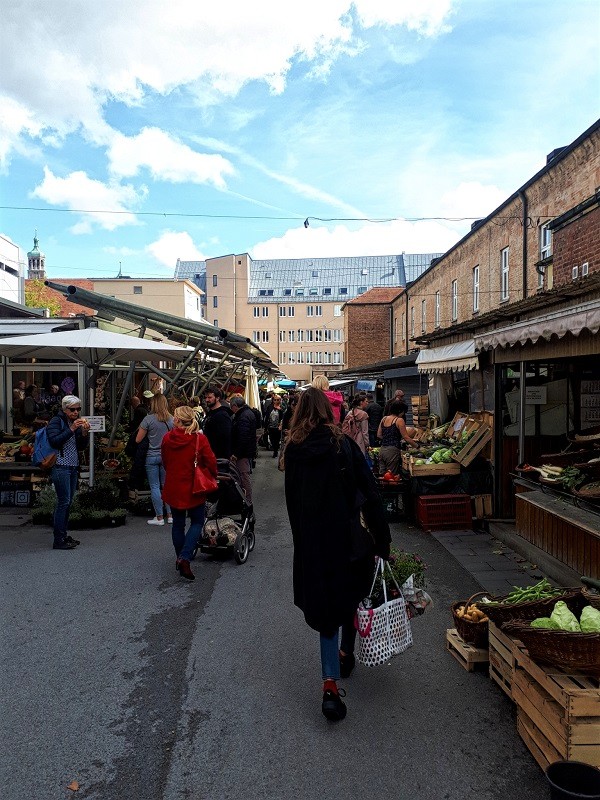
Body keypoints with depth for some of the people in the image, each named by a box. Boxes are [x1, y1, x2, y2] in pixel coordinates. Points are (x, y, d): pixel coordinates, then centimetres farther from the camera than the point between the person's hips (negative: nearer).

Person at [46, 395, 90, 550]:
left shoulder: (76, 422, 17)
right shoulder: (56, 421, -4)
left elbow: (81, 447, 16)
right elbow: (54, 441, -18)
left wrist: (84, 433, -1)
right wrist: (71, 430, -21)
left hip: (73, 467, 7)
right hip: (60, 467, -7)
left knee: (68, 502, 8)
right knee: (63, 502, -9)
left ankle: (63, 535, 16)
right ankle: (58, 540, -6)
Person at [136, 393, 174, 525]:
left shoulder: (148, 419, -11)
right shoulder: (171, 419, -1)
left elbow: (138, 440, -7)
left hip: (152, 456, -3)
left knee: (155, 486, 4)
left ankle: (159, 517, 7)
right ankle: (170, 515, 15)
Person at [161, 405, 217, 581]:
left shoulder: (167, 438, -5)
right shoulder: (200, 438, -14)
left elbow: (165, 462, 8)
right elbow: (211, 461, -9)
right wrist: (213, 476, 11)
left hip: (173, 487, 3)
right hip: (193, 488, -3)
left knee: (178, 524, 17)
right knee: (197, 522, 11)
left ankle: (180, 558, 26)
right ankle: (185, 557, -7)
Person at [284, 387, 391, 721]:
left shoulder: (294, 449, -1)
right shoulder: (343, 443, -9)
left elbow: (292, 502, 6)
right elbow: (370, 493, -11)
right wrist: (382, 540, -5)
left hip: (310, 542, 2)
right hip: (346, 534, -1)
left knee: (325, 603, 11)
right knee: (351, 594, 23)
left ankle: (331, 685, 3)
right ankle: (346, 655, 42)